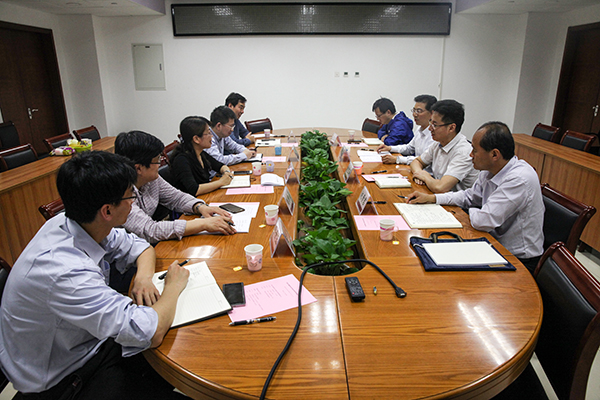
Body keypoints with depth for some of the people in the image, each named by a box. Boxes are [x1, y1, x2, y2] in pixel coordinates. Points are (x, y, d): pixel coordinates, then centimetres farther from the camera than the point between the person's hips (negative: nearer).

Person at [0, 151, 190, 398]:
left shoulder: (73, 223, -12)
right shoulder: (64, 272, -37)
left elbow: (139, 246, 4)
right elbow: (151, 333, -38)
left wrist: (144, 277, -16)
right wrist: (173, 286, -20)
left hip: (86, 341, 7)